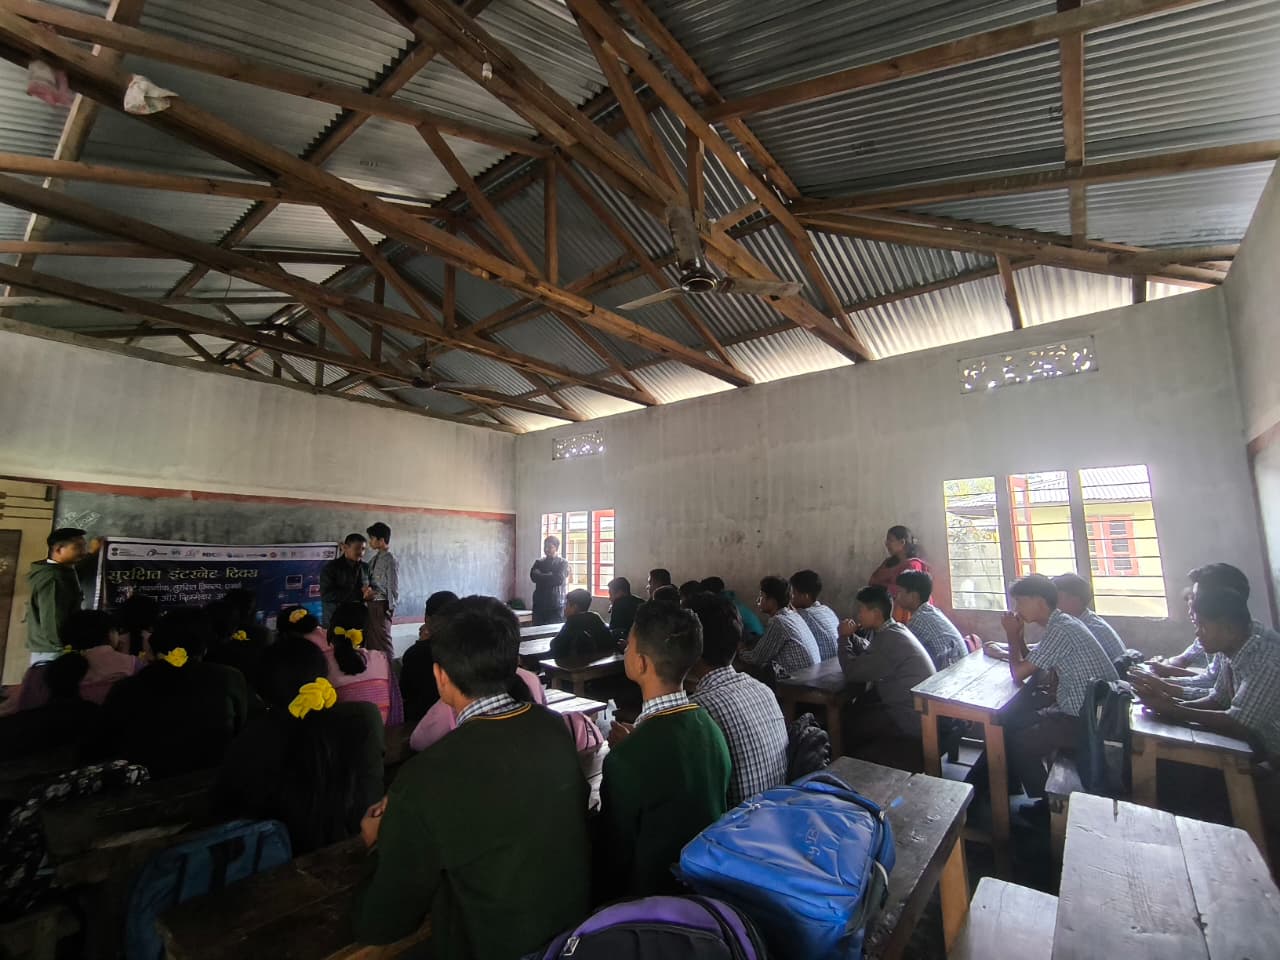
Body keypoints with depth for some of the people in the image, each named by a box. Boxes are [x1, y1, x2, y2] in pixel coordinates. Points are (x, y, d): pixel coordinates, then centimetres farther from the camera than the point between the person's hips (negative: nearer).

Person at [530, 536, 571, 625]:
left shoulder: (563, 563, 2)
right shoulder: (538, 562, 12)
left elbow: (559, 579, -13)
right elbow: (533, 576, -4)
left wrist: (541, 576, -4)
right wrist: (550, 576, -10)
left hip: (556, 605, -3)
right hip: (539, 604, 3)